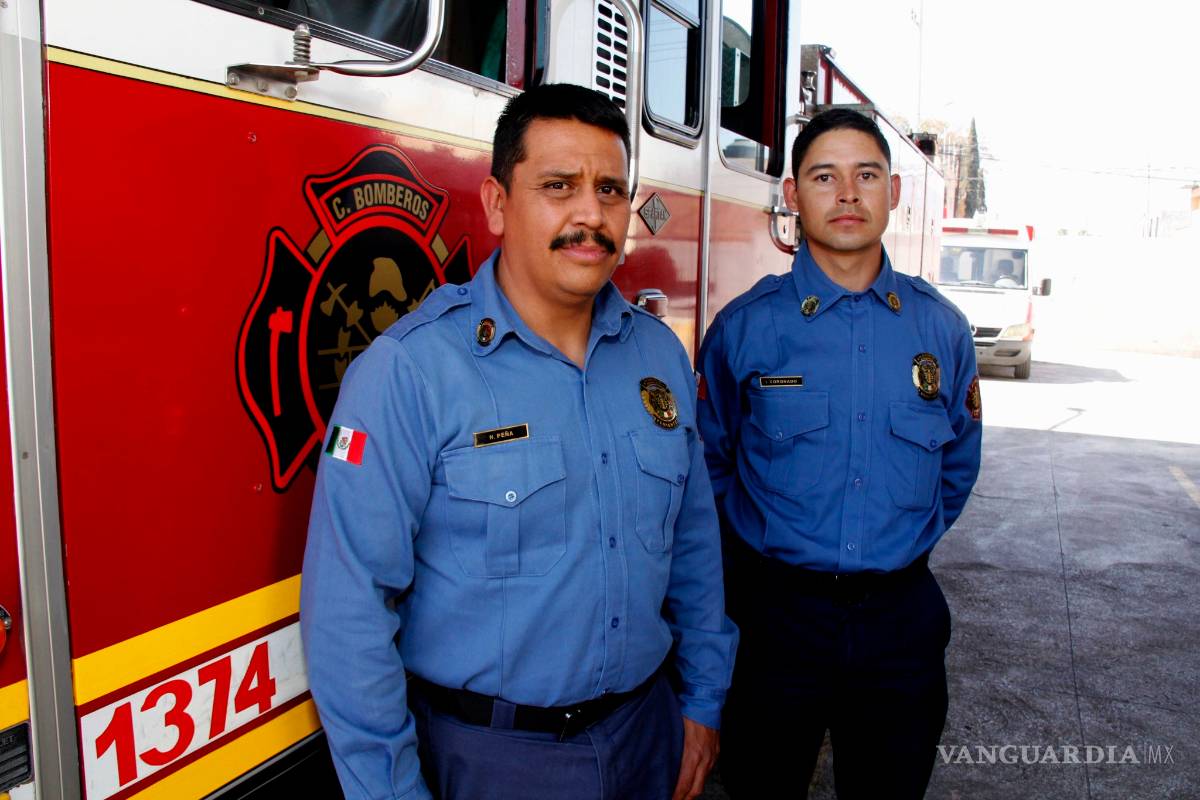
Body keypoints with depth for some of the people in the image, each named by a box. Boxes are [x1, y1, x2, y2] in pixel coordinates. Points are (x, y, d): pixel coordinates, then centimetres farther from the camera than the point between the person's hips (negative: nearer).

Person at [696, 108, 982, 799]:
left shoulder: (942, 327, 2)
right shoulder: (744, 326, -6)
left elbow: (957, 463, 14)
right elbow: (711, 462, 4)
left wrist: (904, 543, 10)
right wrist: (768, 544, 5)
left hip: (902, 618, 2)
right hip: (778, 612, -2)